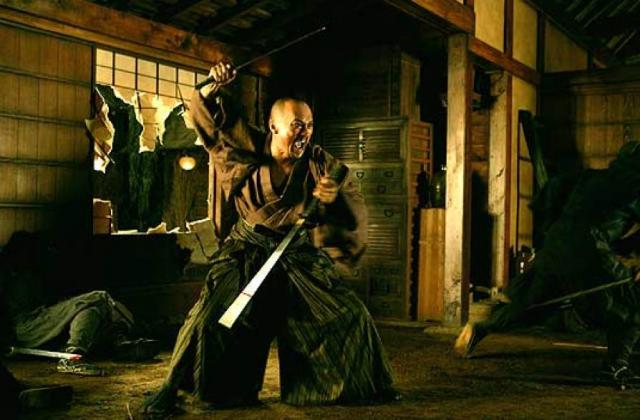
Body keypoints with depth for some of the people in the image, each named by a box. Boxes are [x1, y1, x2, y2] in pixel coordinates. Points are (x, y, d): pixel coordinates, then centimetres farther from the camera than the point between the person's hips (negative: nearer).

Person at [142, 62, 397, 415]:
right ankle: (172, 388, 10)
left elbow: (356, 209, -7)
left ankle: (366, 386, 25)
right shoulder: (250, 150, -6)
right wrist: (214, 88, -19)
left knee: (349, 316, 1)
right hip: (248, 254, -1)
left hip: (301, 257, 2)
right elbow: (209, 116, 1)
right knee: (212, 318, -10)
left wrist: (336, 198, -29)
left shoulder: (321, 164, -5)